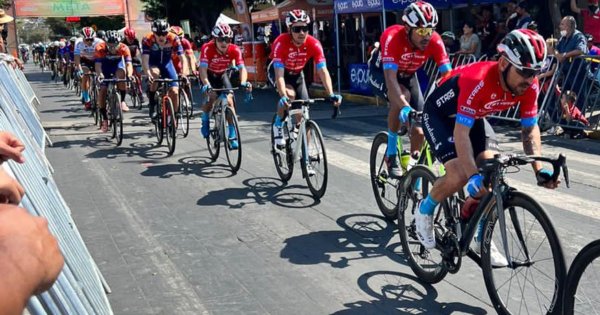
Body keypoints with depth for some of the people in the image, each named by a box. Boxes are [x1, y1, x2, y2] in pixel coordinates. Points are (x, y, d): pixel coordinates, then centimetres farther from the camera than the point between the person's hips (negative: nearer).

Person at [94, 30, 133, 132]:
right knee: (102, 90, -12)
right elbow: (98, 65, -37)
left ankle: (122, 101, -21)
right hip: (105, 64, 0)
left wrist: (129, 75, -58)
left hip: (117, 63, 0)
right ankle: (104, 119, 2)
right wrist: (100, 75, -57)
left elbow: (128, 64, -39)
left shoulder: (124, 48, -30)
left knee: (121, 73, -36)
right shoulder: (100, 48, -31)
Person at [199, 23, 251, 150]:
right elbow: (203, 68, -40)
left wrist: (243, 82, -52)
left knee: (229, 101, -13)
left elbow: (242, 68, -33)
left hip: (222, 75, 2)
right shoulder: (207, 48, -33)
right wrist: (206, 84, -58)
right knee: (211, 97, -25)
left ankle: (233, 136, -3)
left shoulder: (234, 50, -27)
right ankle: (205, 121, 6)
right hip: (209, 75, -2)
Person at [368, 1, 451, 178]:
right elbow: (390, 79, -47)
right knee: (402, 97, -36)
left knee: (419, 130, -6)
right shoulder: (393, 37, -38)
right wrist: (405, 108, -61)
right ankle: (391, 154, -19)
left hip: (408, 75, 4)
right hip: (381, 72, -4)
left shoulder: (435, 42, -28)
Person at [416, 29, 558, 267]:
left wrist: (539, 169, -22)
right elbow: (460, 133, -40)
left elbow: (530, 129, -10)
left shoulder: (529, 86, -21)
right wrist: (474, 176, -46)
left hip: (474, 116, 6)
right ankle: (424, 210, 6)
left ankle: (482, 238, 4)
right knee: (460, 174, -23)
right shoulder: (478, 80, -40)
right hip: (440, 115, -6)